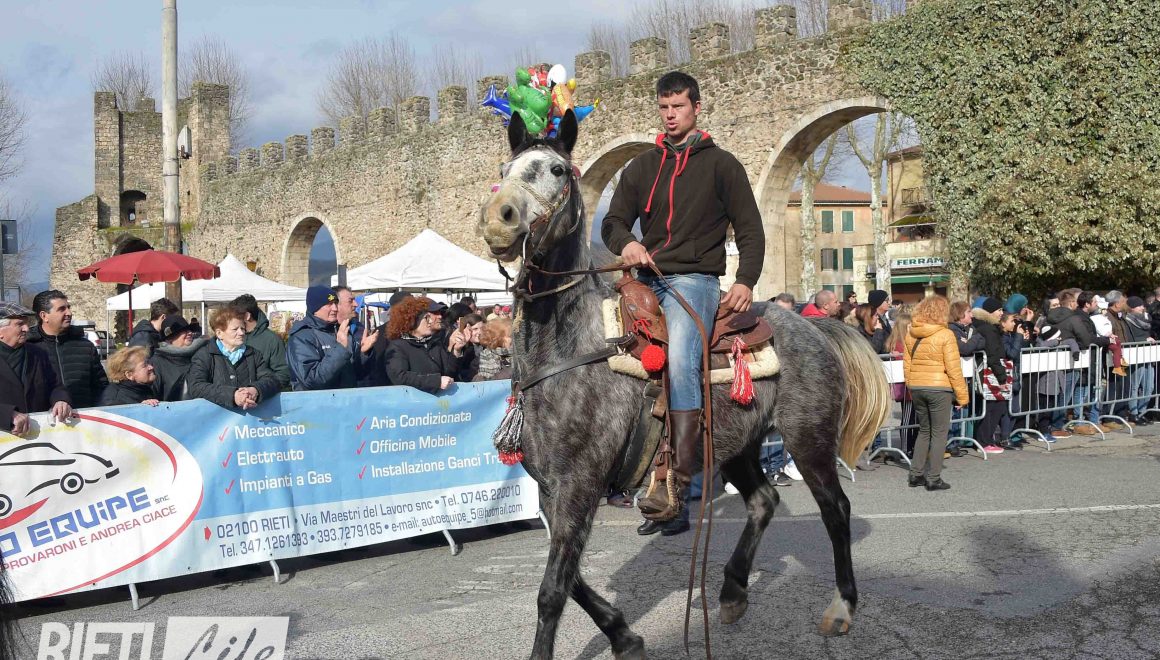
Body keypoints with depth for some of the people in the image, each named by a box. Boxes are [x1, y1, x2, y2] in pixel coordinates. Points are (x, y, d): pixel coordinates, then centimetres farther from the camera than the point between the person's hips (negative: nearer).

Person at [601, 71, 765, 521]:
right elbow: (613, 222, 15)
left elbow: (750, 232, 6)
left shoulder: (721, 164, 9)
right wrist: (626, 243, -10)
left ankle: (676, 477, -30)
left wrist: (745, 282, -11)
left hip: (695, 278, -6)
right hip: (646, 278, 6)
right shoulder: (642, 167, 19)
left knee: (680, 358, -28)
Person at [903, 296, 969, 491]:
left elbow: (906, 365, 9)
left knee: (924, 430, 18)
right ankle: (933, 478, 5)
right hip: (939, 388, -5)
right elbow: (953, 368, -11)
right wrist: (962, 394, -4)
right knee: (939, 433, 4)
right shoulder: (945, 335, -11)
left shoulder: (910, 334, 4)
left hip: (916, 387, 5)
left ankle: (915, 475, 16)